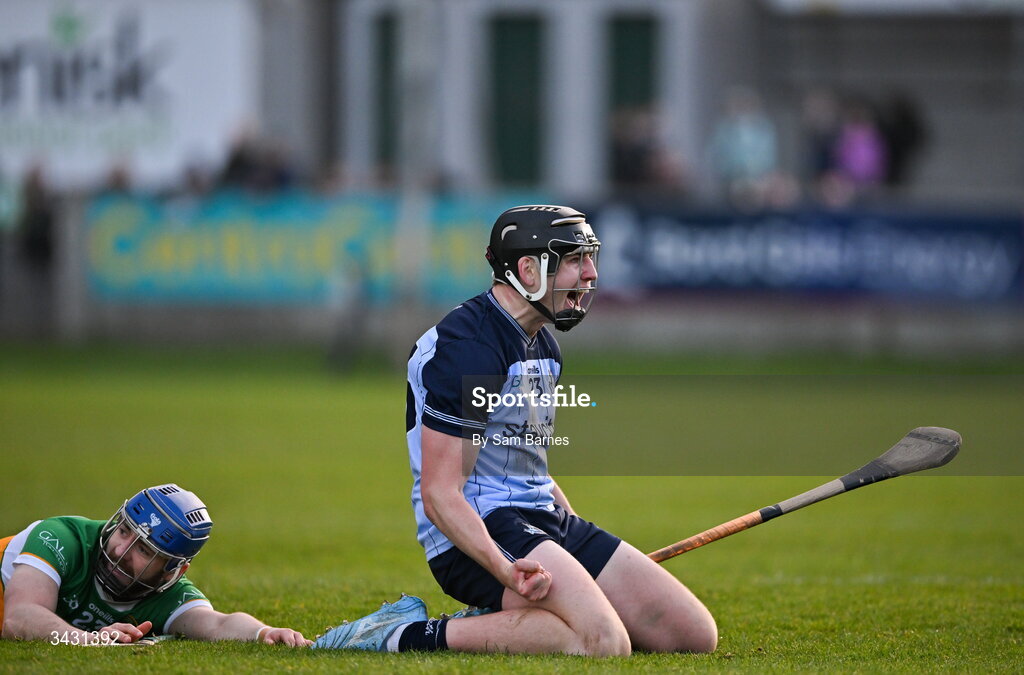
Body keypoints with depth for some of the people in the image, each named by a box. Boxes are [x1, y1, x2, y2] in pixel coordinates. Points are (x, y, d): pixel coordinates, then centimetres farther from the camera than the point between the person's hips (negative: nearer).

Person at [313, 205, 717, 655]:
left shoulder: (541, 346, 18)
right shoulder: (466, 347, -14)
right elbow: (440, 496, -19)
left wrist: (582, 549, 19)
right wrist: (507, 570, -33)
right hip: (479, 535, -9)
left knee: (696, 634, -2)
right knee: (604, 642, -33)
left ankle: (504, 620, 7)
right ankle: (415, 635, -17)